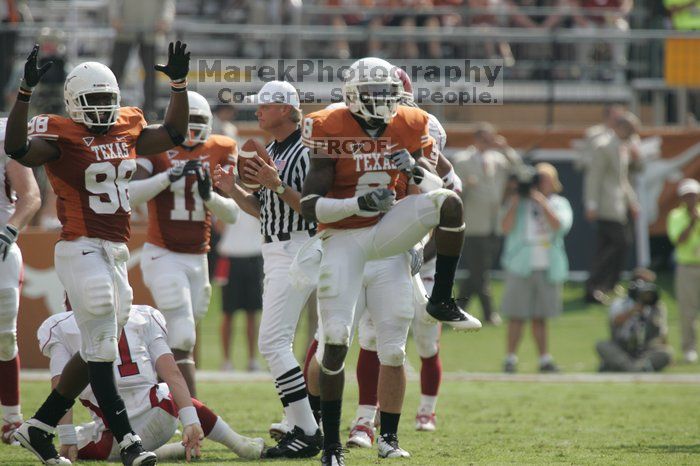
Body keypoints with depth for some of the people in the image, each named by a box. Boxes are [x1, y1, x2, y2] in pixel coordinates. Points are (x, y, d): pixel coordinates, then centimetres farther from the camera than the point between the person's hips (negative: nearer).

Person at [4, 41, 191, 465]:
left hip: (116, 254, 8)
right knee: (101, 349, -10)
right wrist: (26, 91, -33)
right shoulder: (62, 136, -9)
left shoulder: (127, 129, 12)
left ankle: (39, 428, 22)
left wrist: (179, 84, 13)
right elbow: (17, 148, -25)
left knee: (97, 351, 12)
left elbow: (174, 134, 23)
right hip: (82, 250, -8)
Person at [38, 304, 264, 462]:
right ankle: (240, 445, 22)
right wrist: (190, 422, -1)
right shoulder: (143, 318, 15)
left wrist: (67, 441, -3)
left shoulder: (58, 328, 9)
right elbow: (172, 373, 4)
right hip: (160, 425, 3)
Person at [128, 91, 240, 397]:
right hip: (162, 256, -5)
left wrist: (209, 196, -15)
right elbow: (131, 196, -18)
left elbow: (232, 215, 4)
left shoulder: (218, 153, 5)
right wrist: (168, 176, -27)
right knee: (183, 338, -14)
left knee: (181, 338, 8)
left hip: (198, 258, 5)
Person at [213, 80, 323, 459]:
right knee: (276, 344, 11)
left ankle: (308, 432, -14)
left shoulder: (306, 153, -14)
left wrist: (278, 186, -26)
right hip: (274, 255, 10)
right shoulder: (270, 151, 15)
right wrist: (233, 190, 6)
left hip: (296, 253, -10)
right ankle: (300, 428, 15)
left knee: (273, 342, -15)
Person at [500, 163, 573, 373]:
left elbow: (558, 225, -11)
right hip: (521, 267, -2)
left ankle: (545, 359, 11)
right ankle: (510, 358, 0)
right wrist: (515, 203, -11)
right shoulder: (519, 202, 7)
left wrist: (541, 201, -16)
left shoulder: (559, 204, 10)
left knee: (540, 317, 8)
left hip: (548, 268, 2)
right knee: (517, 316, -4)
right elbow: (506, 228, -5)